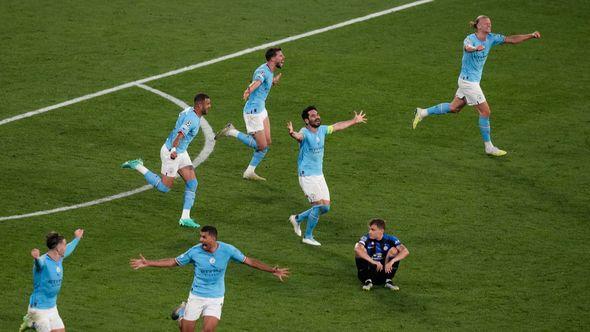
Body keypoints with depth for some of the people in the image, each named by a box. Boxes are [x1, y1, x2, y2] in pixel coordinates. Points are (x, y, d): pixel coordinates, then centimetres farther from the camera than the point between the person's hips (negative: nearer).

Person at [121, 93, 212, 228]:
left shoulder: (190, 111, 4)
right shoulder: (191, 119, -27)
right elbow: (180, 135, -40)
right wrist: (174, 150, -55)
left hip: (181, 152, 10)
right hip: (172, 153, -10)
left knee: (192, 183, 2)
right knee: (165, 187, 2)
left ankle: (185, 218, 4)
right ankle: (138, 166, 11)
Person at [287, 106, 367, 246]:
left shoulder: (322, 130, 4)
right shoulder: (305, 132, -19)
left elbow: (337, 126, 22)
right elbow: (299, 136, -43)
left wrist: (354, 121, 35)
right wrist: (292, 133, -68)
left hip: (319, 175, 8)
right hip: (307, 175, -8)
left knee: (325, 207, 8)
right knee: (319, 205, -12)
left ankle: (297, 219, 28)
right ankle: (308, 237, 4)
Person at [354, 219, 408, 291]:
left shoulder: (390, 239, -9)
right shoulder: (366, 238, -12)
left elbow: (405, 252, -21)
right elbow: (357, 249, -34)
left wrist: (392, 261, -36)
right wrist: (373, 262, -43)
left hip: (384, 271, 1)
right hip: (369, 271, -1)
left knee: (394, 250, -17)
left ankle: (389, 280, -13)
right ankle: (368, 280, -18)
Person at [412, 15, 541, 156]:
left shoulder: (491, 38, 0)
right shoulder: (470, 39, -22)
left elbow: (512, 39, 0)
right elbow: (467, 47, -46)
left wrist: (531, 35, -11)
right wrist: (475, 48, -69)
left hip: (473, 80, 9)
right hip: (468, 80, -9)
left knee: (454, 108, 21)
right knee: (485, 111, -5)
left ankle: (423, 113, 32)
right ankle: (488, 147, 6)